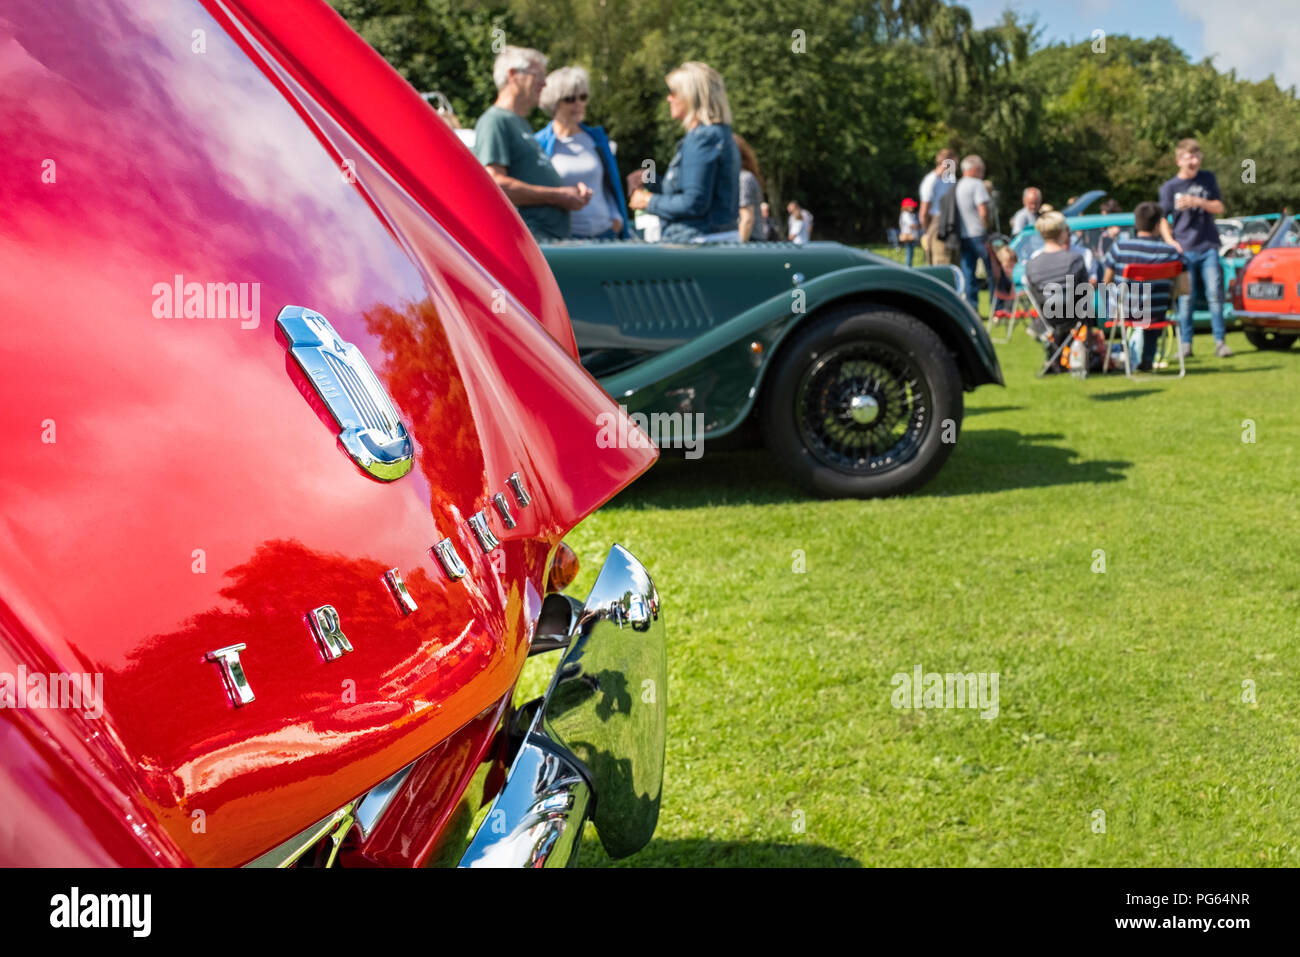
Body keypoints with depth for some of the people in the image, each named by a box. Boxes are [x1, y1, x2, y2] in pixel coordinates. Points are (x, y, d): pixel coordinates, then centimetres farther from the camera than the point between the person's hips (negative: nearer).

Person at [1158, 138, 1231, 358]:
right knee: (1185, 298, -1)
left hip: (1208, 248, 1)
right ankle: (1185, 344, 5)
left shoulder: (1208, 179, 8)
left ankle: (1220, 342, 0)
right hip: (1184, 250, -1)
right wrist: (1170, 241, -11)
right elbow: (1162, 220, 4)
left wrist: (1197, 202, -12)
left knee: (1215, 294, -4)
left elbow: (1219, 208, 5)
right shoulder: (1169, 187, 3)